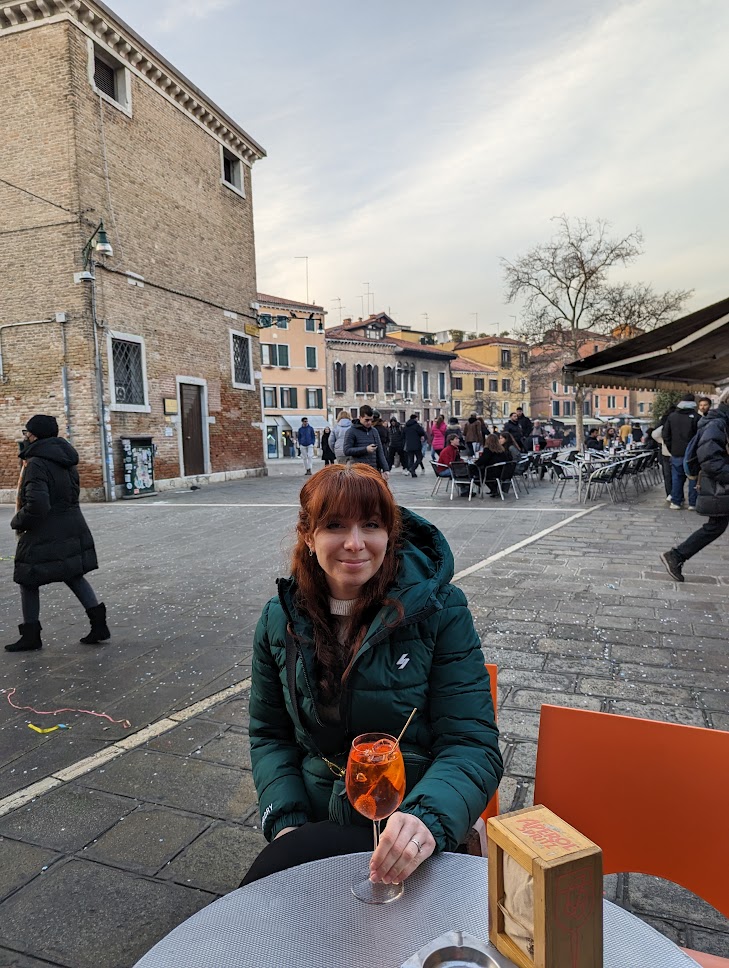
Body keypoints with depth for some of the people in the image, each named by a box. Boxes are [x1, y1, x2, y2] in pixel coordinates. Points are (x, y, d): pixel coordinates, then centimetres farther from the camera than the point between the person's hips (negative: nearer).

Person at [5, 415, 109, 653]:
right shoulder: (65, 459, 8)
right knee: (74, 576, 17)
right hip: (73, 531, 8)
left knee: (28, 582, 10)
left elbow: (36, 506, -27)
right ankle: (99, 624, 12)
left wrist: (17, 522, -10)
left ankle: (31, 635, 18)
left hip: (44, 535, -8)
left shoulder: (36, 464, -19)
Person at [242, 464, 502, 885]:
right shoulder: (280, 620, 1)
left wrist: (427, 819, -32)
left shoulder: (440, 610, -11)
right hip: (315, 823, 4)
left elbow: (473, 744, -13)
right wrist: (286, 823, -6)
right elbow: (269, 734, 10)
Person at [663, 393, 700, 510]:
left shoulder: (671, 417, 3)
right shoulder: (696, 417, -7)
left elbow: (666, 435, 6)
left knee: (677, 478, 8)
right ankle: (693, 503, 7)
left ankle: (676, 502, 8)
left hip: (676, 453, 2)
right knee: (693, 477, 5)